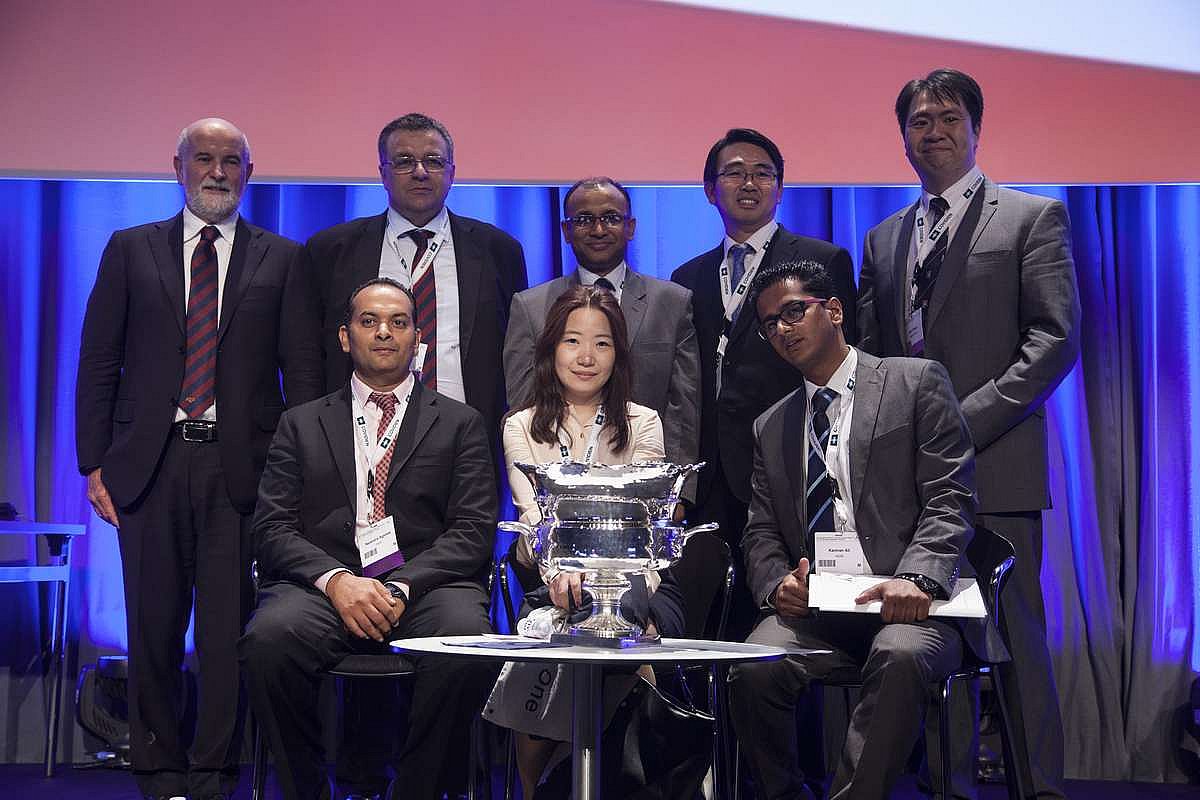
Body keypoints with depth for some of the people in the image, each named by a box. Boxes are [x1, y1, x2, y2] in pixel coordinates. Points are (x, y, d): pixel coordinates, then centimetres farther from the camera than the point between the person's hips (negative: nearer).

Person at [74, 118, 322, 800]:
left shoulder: (283, 259, 9)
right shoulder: (131, 250, 11)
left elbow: (304, 372, 5)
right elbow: (98, 364, 9)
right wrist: (95, 461, 1)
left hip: (241, 468, -1)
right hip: (150, 463, 1)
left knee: (229, 630, 0)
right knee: (154, 629, 7)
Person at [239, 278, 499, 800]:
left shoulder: (460, 424, 18)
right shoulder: (302, 425, 21)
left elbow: (474, 531, 5)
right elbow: (273, 528, 9)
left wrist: (403, 587, -13)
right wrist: (336, 579, -13)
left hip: (427, 585, -1)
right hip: (324, 586, 1)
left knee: (467, 646, -35)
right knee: (269, 638, -33)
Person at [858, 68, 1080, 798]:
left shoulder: (1034, 217, 5)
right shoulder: (883, 240, 20)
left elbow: (1055, 340, -6)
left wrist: (962, 422, -14)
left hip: (994, 466, -4)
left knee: (1015, 639, -4)